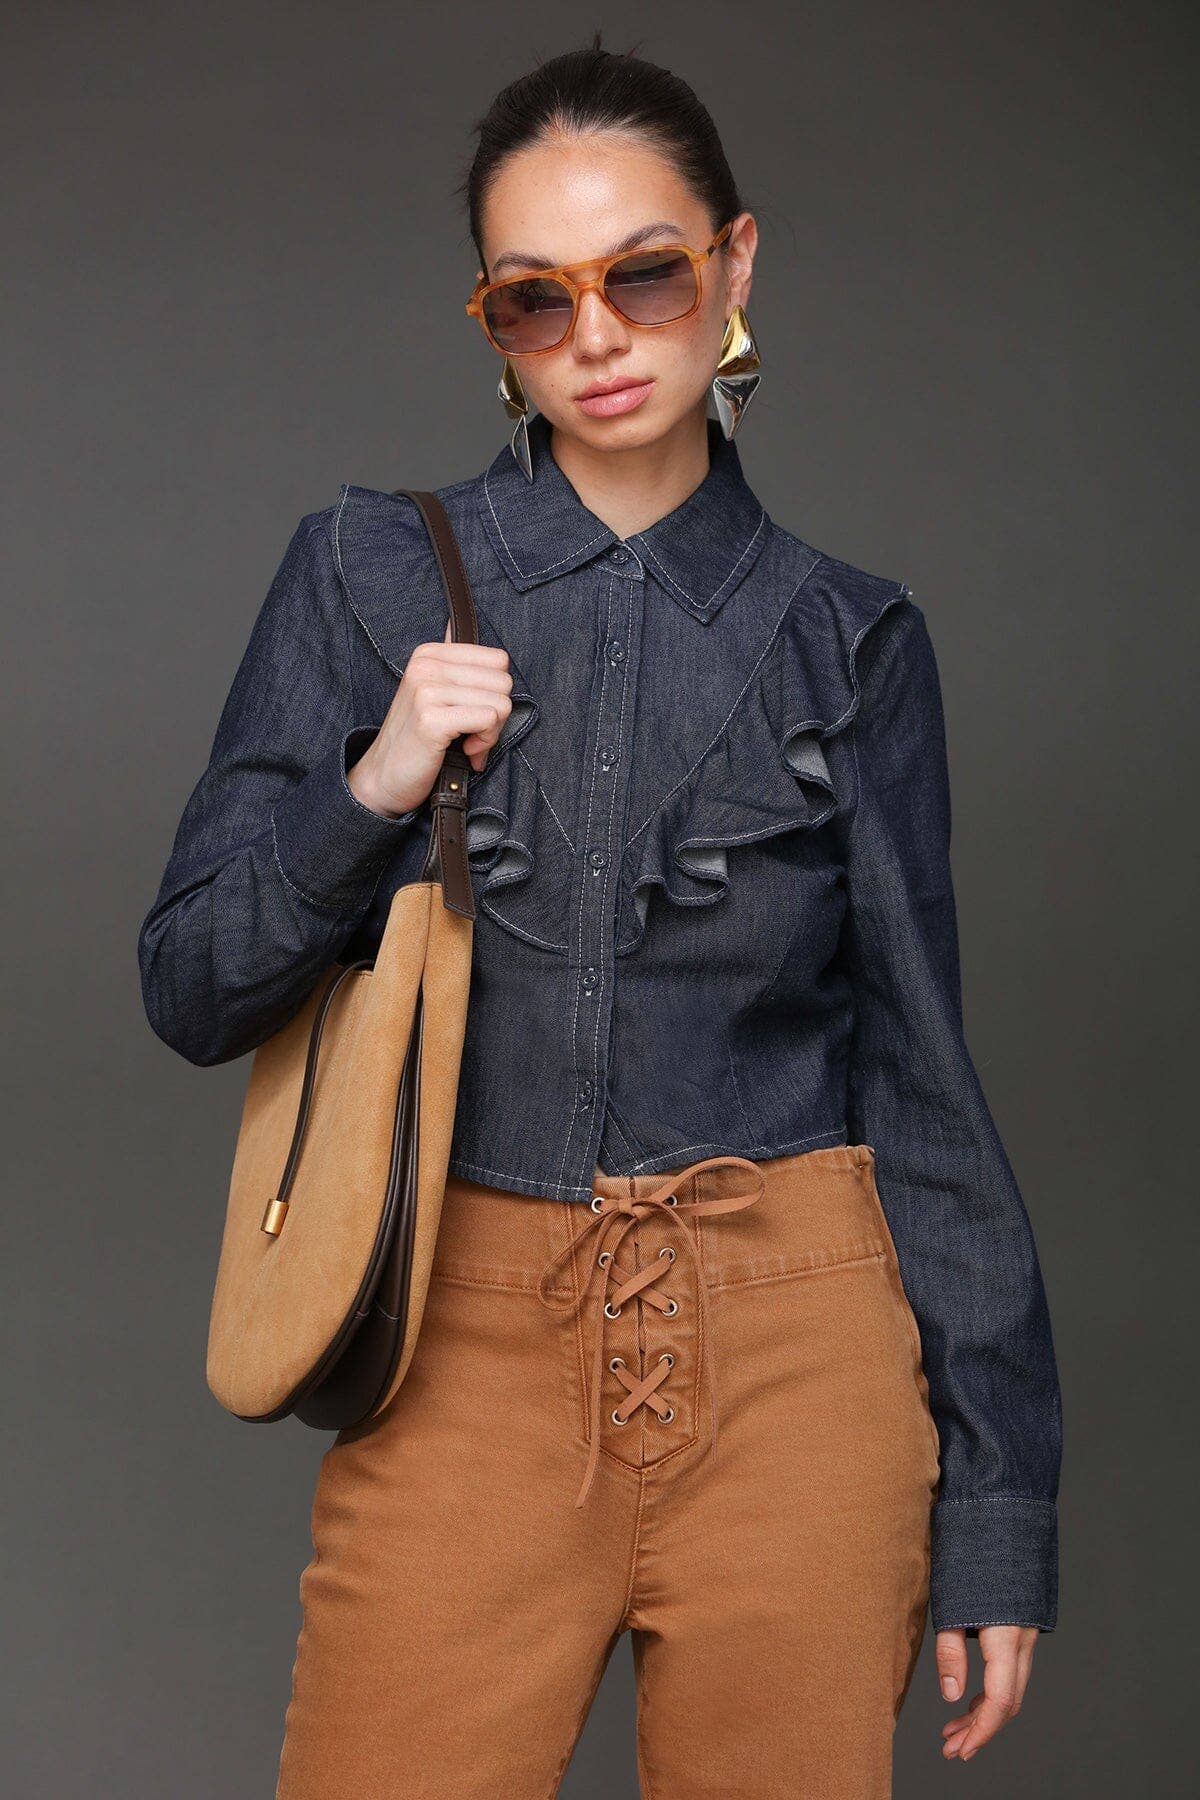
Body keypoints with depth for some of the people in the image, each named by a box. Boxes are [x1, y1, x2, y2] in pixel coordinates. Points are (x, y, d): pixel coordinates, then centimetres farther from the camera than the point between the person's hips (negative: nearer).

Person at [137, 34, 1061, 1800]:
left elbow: (923, 1087, 4)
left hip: (795, 1356, 1)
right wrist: (375, 788, -15)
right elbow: (194, 991, 3)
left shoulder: (851, 640, 4)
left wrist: (998, 1504, 3)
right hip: (474, 1347, 0)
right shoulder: (371, 573, 2)